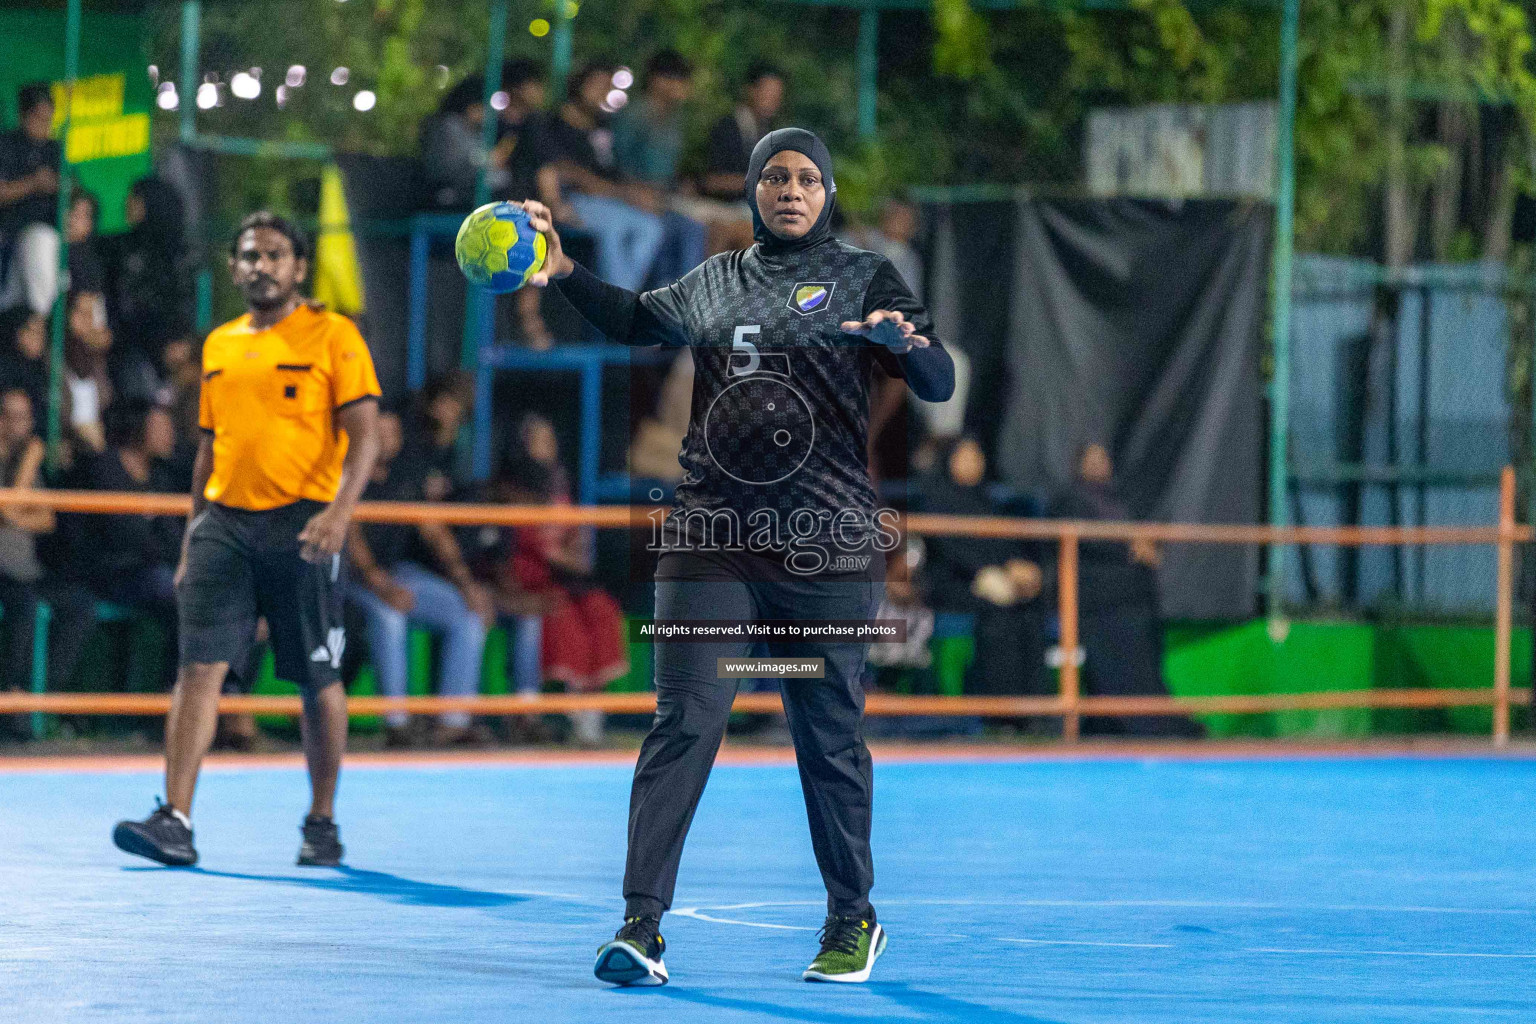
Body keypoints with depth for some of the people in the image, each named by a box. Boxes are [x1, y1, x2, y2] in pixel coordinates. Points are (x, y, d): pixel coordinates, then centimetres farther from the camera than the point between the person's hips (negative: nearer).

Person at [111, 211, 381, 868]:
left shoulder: (333, 336, -1)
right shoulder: (219, 345, 15)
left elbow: (363, 436, -7)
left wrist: (340, 511, -22)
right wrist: (192, 537, 18)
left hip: (300, 524, -4)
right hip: (224, 523, 4)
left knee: (318, 680, 4)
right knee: (198, 666, -9)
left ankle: (322, 824, 17)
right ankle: (175, 821, -14)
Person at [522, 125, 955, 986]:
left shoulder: (864, 278, 7)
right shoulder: (717, 282, 17)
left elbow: (939, 383, -2)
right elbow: (637, 318, 9)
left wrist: (901, 339, -23)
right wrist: (563, 271, -6)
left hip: (828, 549, -1)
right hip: (712, 536, 1)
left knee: (831, 738, 5)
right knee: (684, 722, -9)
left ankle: (853, 921, 23)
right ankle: (642, 928, -10)